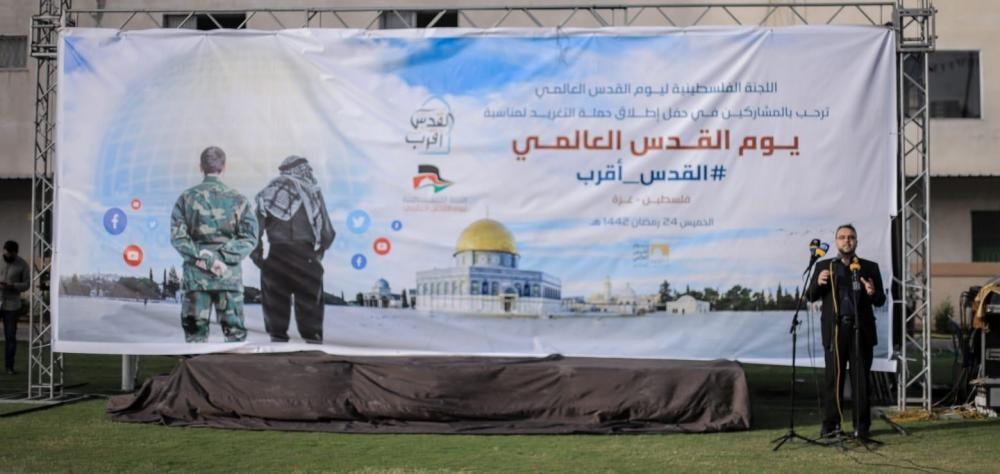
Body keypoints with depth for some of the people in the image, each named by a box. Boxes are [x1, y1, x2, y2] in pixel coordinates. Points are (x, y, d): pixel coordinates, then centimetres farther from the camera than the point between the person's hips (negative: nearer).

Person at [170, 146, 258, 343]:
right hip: (230, 275, -1)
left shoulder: (186, 198, 3)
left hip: (196, 274, 1)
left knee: (195, 333, 6)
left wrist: (201, 257, -6)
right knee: (235, 332, 5)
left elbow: (177, 236, -4)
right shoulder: (238, 199, 1)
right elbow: (249, 238, -5)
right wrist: (223, 257, -8)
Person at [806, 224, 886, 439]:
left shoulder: (870, 267, 12)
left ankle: (862, 425, 9)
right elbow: (810, 296, 7)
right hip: (835, 328, 0)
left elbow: (881, 300, 9)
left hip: (861, 329, 1)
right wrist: (818, 283, -13)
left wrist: (873, 293, -14)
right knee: (833, 377, -3)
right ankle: (830, 424, 2)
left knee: (861, 378, 3)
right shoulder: (823, 266, 11)